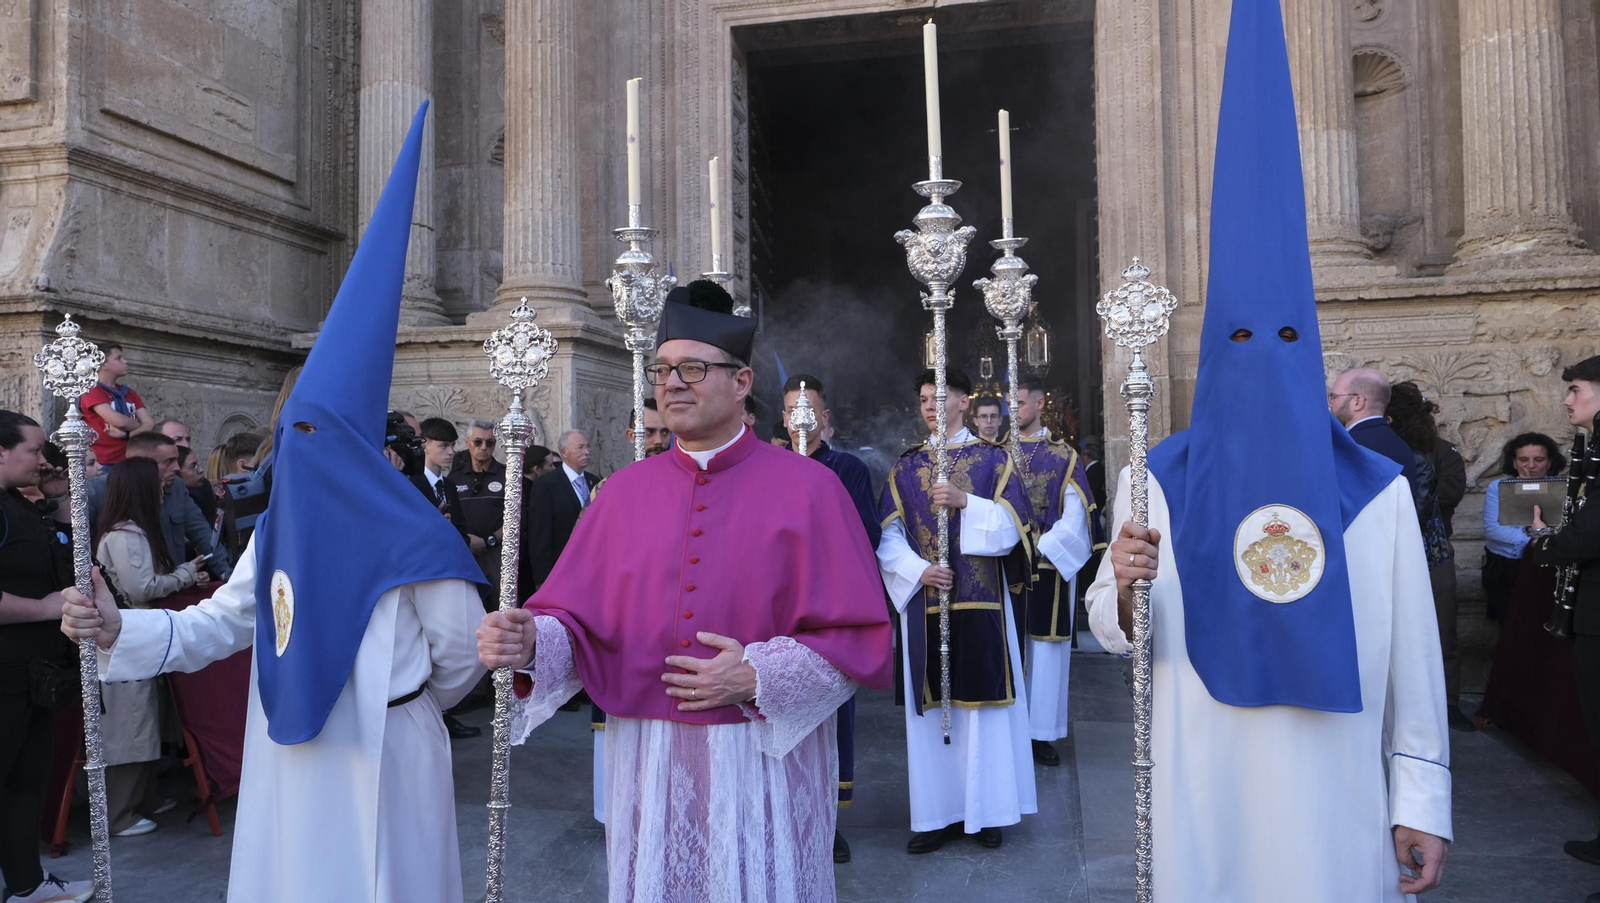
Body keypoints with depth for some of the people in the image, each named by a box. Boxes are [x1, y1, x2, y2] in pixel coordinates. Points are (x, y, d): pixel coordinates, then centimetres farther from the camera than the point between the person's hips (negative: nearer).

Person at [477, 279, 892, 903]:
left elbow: (862, 637, -7)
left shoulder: (806, 488, -5)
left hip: (765, 757, -3)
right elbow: (577, 620, 5)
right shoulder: (626, 491, 5)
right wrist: (530, 642, -16)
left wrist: (759, 677, -16)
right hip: (646, 760, 3)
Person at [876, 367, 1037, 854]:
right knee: (930, 705, 3)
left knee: (982, 700, 0)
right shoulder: (906, 467, 11)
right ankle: (938, 812, 11)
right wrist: (918, 570, -12)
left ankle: (986, 809, 12)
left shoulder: (993, 459, 6)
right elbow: (888, 535, 4)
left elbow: (1011, 523, -3)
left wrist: (964, 501, -16)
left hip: (981, 600, -2)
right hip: (925, 599, 2)